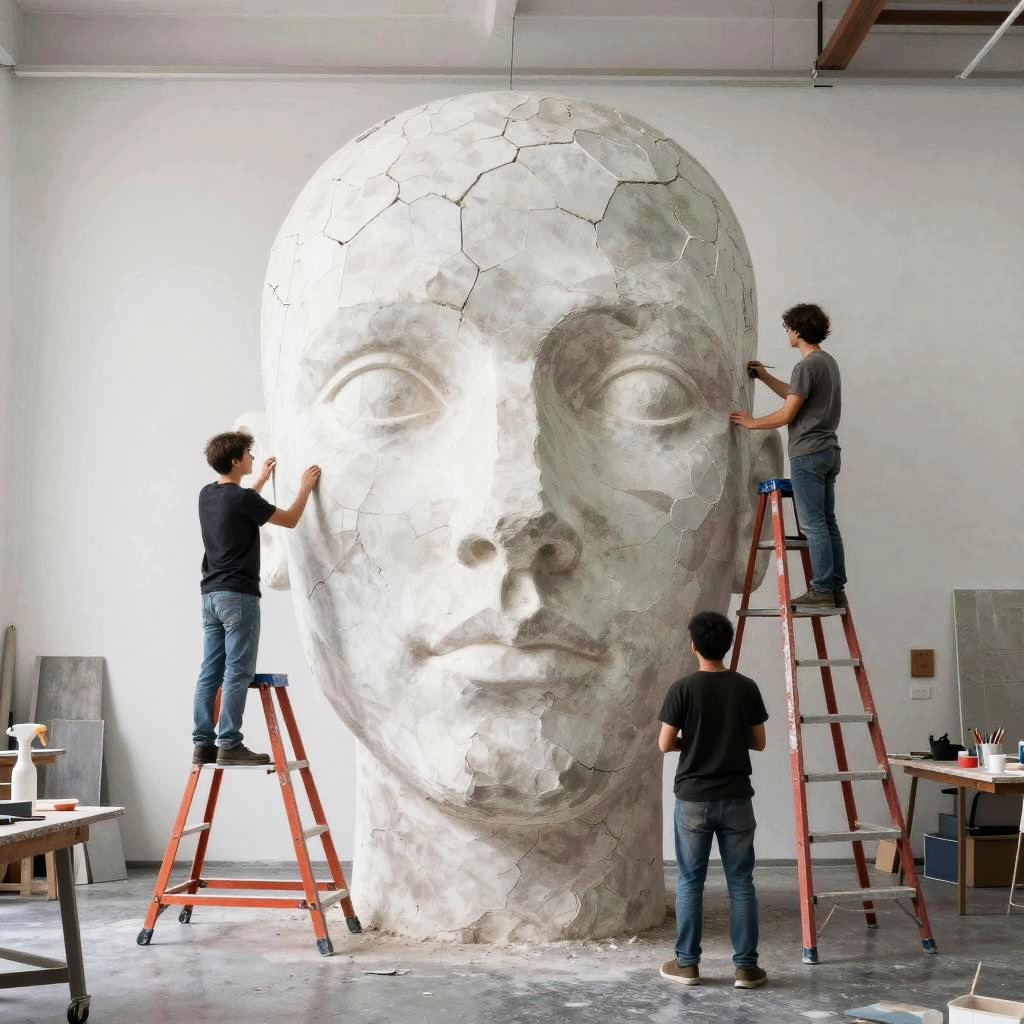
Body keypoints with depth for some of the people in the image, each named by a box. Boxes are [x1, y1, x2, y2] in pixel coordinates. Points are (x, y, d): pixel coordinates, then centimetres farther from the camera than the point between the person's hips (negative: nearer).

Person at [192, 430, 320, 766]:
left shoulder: (207, 495, 11)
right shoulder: (242, 498, -14)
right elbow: (290, 520, -2)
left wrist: (262, 479, 38)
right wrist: (305, 487, 12)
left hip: (211, 595, 9)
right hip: (238, 597, -8)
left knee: (210, 673, 7)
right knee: (237, 674, -6)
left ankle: (203, 744, 7)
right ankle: (229, 745, -6)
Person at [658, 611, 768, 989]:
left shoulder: (683, 689, -9)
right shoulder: (747, 688, -1)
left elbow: (665, 745, -7)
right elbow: (758, 742, 6)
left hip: (693, 799, -2)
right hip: (735, 799, 2)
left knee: (690, 882, 8)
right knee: (741, 883, 7)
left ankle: (687, 963, 14)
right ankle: (746, 966, 9)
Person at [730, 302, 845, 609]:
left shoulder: (807, 366, -14)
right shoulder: (829, 362, 16)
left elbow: (787, 414, -15)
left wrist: (751, 423, -1)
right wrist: (765, 377, 31)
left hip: (808, 454, -10)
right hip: (829, 451, 10)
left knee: (814, 524, -7)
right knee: (828, 523, 10)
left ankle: (822, 589, -7)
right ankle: (837, 589, 11)